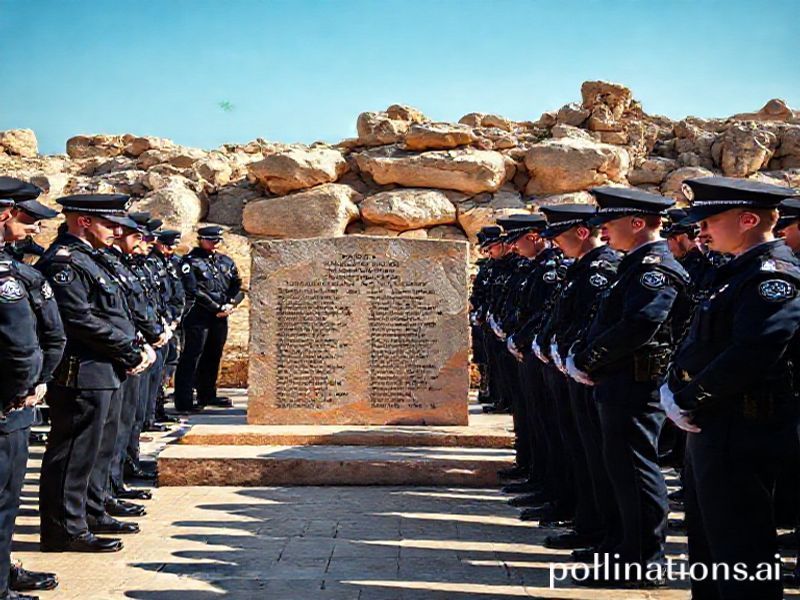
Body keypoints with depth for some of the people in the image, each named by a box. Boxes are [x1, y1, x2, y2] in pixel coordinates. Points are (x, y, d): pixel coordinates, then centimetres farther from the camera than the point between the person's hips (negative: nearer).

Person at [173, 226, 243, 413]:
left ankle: (207, 395, 26)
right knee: (192, 357, -7)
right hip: (198, 315, -7)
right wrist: (218, 307, -14)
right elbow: (193, 291, -14)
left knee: (214, 356, 13)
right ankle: (183, 401, -6)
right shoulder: (191, 261, -5)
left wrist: (231, 305, -5)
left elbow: (238, 287, 15)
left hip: (220, 316, 7)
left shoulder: (226, 262, 15)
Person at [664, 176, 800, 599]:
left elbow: (751, 354, -28)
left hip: (740, 436, -10)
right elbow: (697, 344, 18)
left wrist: (689, 400, -19)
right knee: (706, 546, 20)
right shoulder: (738, 274, 15)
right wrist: (674, 387, 1)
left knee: (740, 552, -3)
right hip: (711, 430, 10)